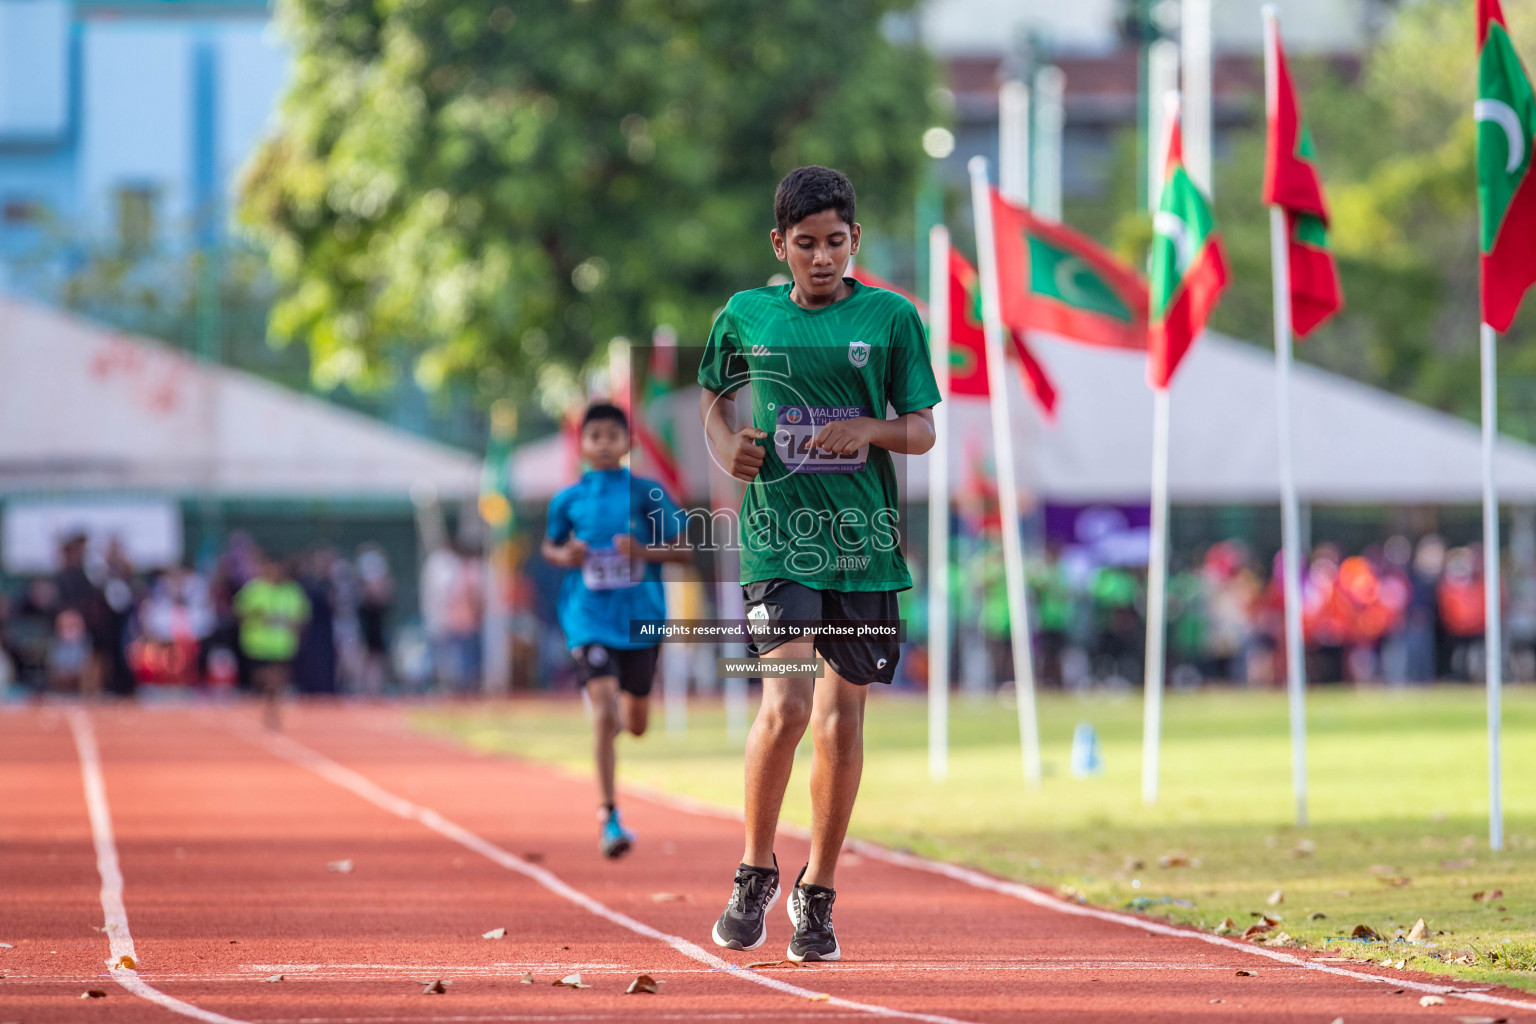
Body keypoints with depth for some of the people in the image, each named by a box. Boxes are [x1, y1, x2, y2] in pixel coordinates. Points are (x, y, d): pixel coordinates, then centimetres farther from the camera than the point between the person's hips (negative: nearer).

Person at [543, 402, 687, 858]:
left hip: (640, 617, 1)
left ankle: (614, 723, 52)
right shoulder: (568, 500, 2)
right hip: (590, 617, -1)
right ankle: (609, 815, -12)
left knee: (636, 724, 12)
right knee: (604, 706, -17)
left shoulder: (647, 493, -1)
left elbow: (683, 550, 2)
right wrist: (564, 556, -6)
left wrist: (644, 551, -16)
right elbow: (550, 545, 17)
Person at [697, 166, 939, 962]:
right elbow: (713, 398, 22)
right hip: (778, 537, -1)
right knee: (785, 705, -17)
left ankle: (817, 895, 20)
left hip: (863, 542, 1)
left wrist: (870, 428, -14)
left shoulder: (890, 317, 3)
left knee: (841, 720, 5)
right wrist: (727, 448, 1)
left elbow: (924, 431, 6)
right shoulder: (746, 316, 6)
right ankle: (755, 872, 4)